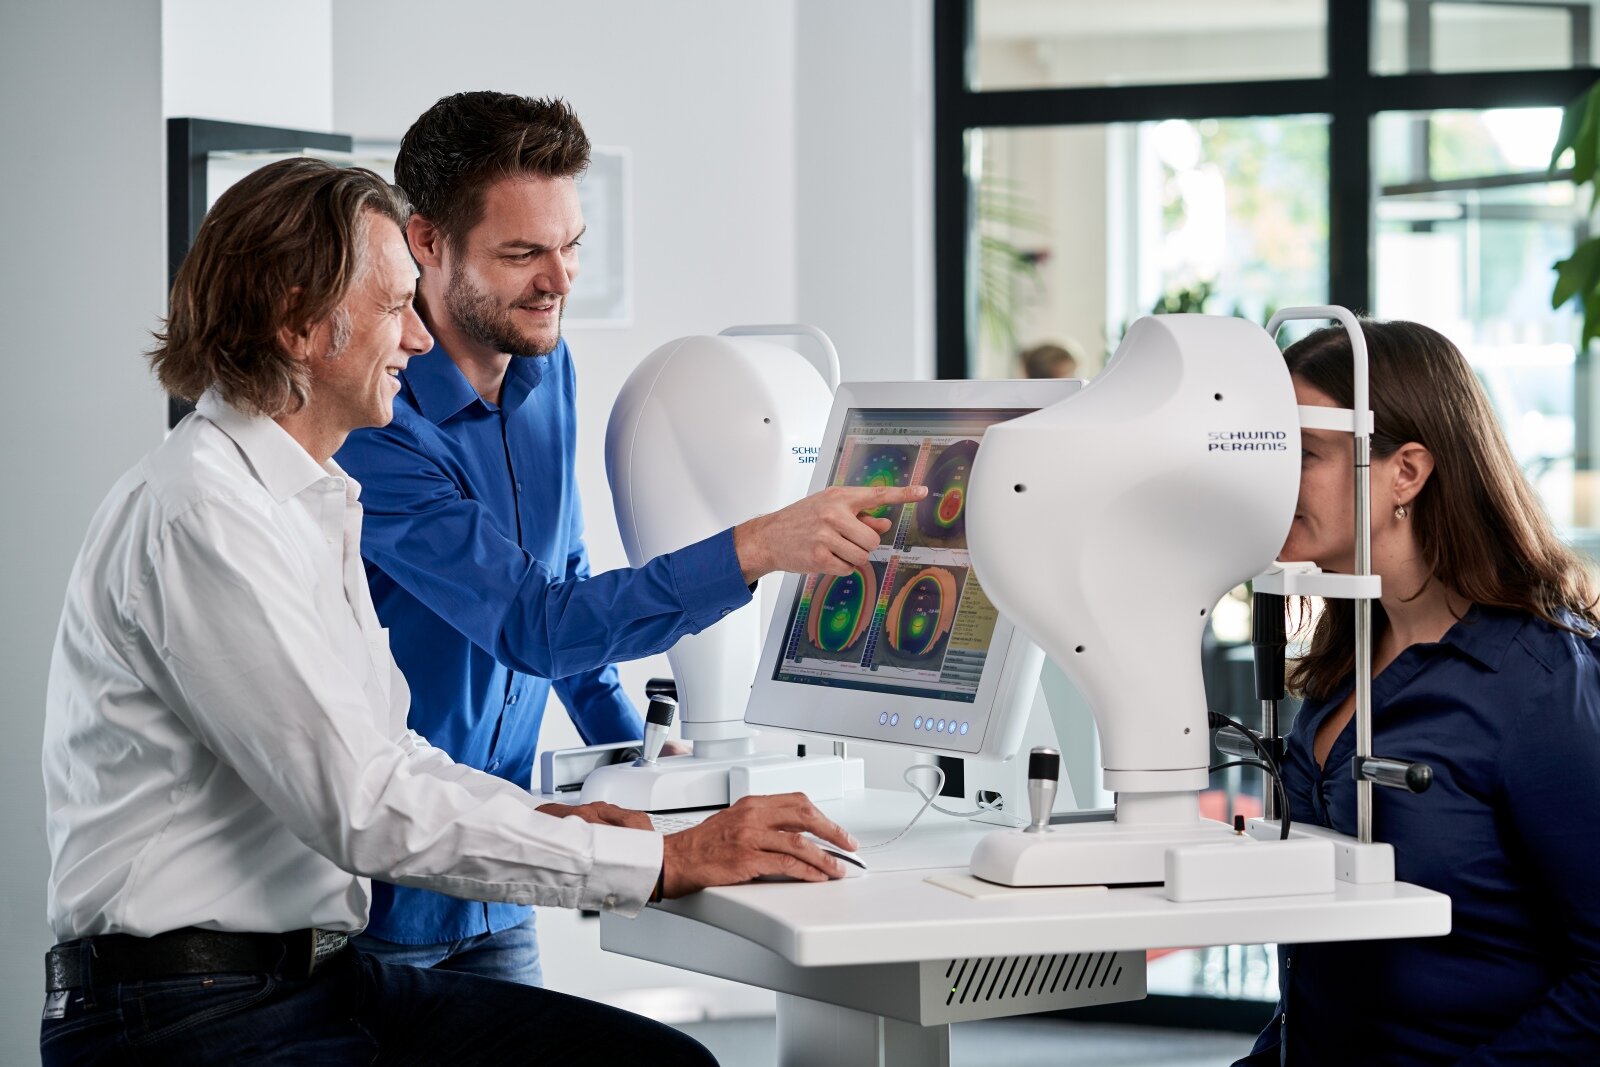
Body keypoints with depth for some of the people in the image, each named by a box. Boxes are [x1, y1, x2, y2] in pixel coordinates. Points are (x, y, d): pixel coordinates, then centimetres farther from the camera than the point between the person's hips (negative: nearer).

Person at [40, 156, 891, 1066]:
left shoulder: (315, 502, 17)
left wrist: (559, 820, 5)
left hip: (325, 976, 10)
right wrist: (663, 863, -17)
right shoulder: (200, 513, -15)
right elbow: (363, 805, -20)